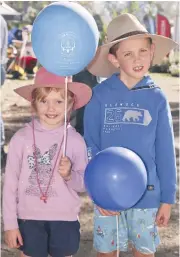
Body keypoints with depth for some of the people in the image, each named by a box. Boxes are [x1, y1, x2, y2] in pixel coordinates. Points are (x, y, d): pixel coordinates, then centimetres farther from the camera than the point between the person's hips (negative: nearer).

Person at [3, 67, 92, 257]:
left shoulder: (75, 140, -5)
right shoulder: (21, 138, -8)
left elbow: (84, 184, 2)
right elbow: (10, 182, -2)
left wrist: (69, 175, -20)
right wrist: (10, 223, -2)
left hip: (65, 219, 1)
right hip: (29, 218, -1)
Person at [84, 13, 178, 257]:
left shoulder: (157, 98, -3)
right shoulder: (99, 96, -8)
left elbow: (165, 151, 1)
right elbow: (90, 147, -5)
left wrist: (167, 197, 1)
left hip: (146, 193, 1)